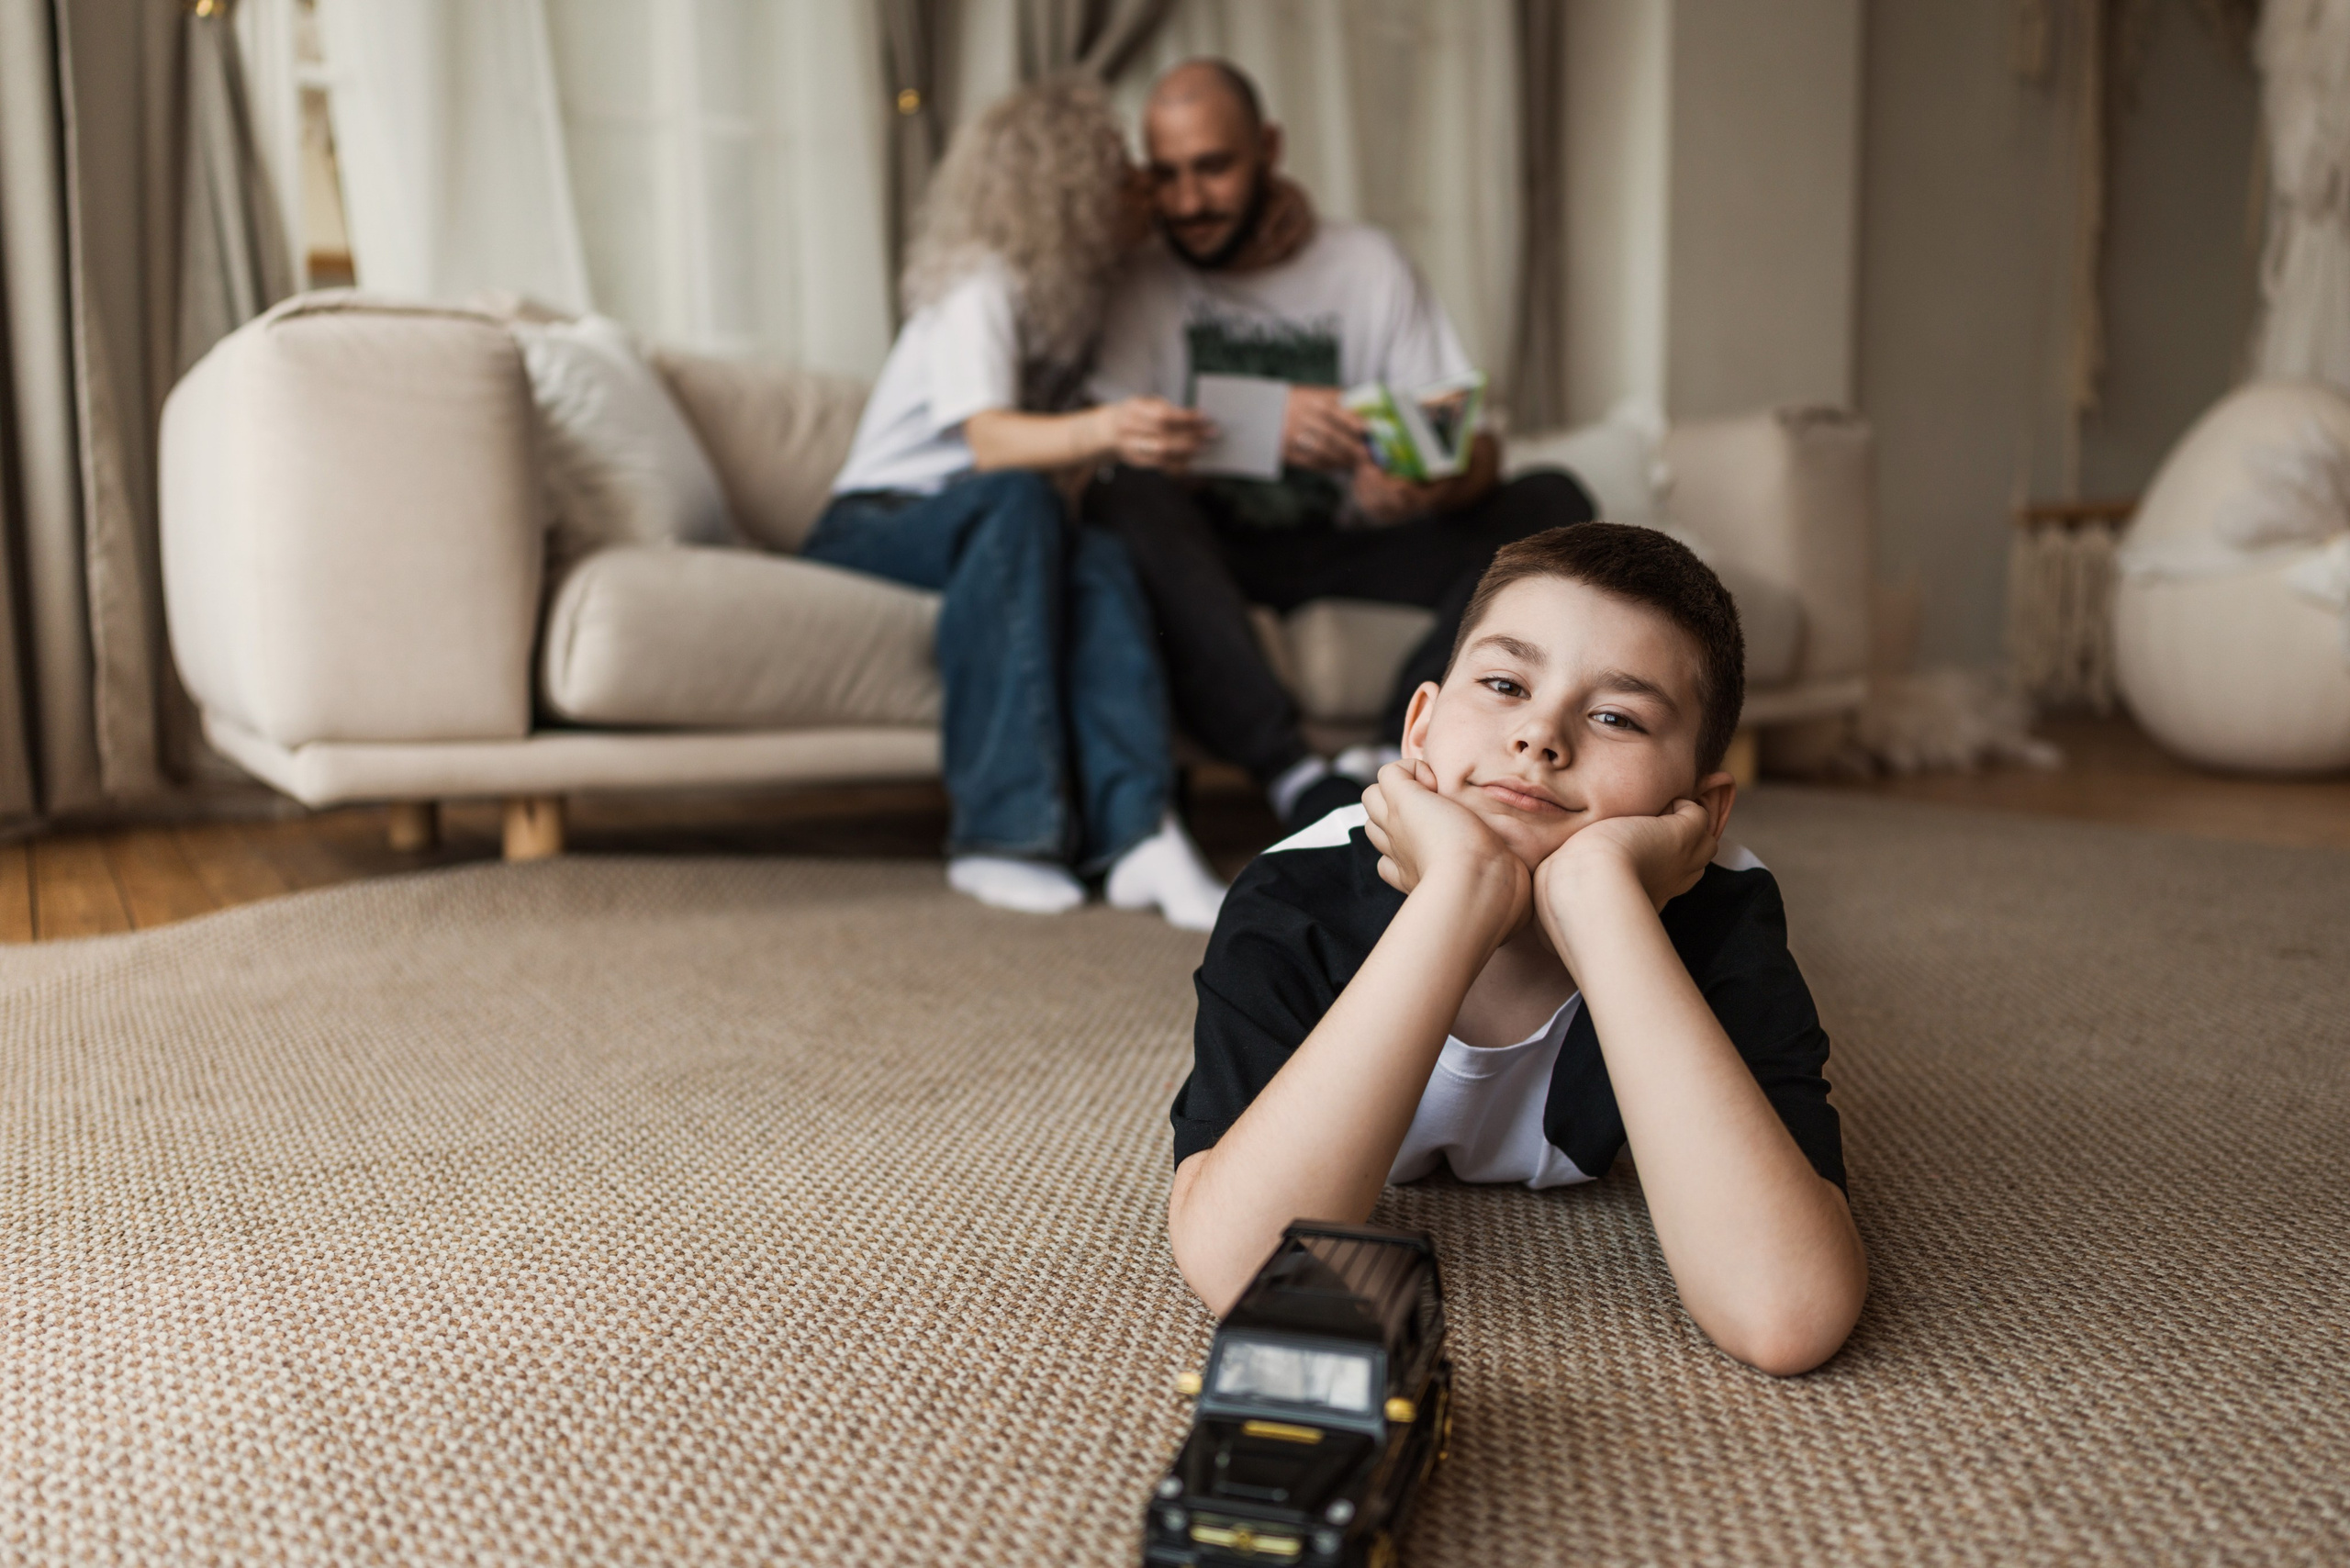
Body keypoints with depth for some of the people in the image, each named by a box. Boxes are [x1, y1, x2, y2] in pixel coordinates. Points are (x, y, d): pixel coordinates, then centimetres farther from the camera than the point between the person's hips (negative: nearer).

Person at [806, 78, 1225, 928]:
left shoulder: (1069, 290, 10)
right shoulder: (980, 285, -13)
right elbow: (990, 441, -28)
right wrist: (1100, 430, -46)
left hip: (979, 534, 5)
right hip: (872, 525, -5)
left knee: (1098, 556, -29)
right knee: (1019, 501, -37)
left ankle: (1137, 833, -46)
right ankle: (1005, 829, -42)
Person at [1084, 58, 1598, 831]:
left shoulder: (1369, 264, 5)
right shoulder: (1139, 283, -1)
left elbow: (1477, 444, -3)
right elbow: (1116, 457, -16)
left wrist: (1434, 486, -28)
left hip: (1346, 545, 3)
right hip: (1212, 550, -2)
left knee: (1554, 504, -18)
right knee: (1128, 498, -35)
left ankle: (1385, 758, -34)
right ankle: (1299, 779, -43)